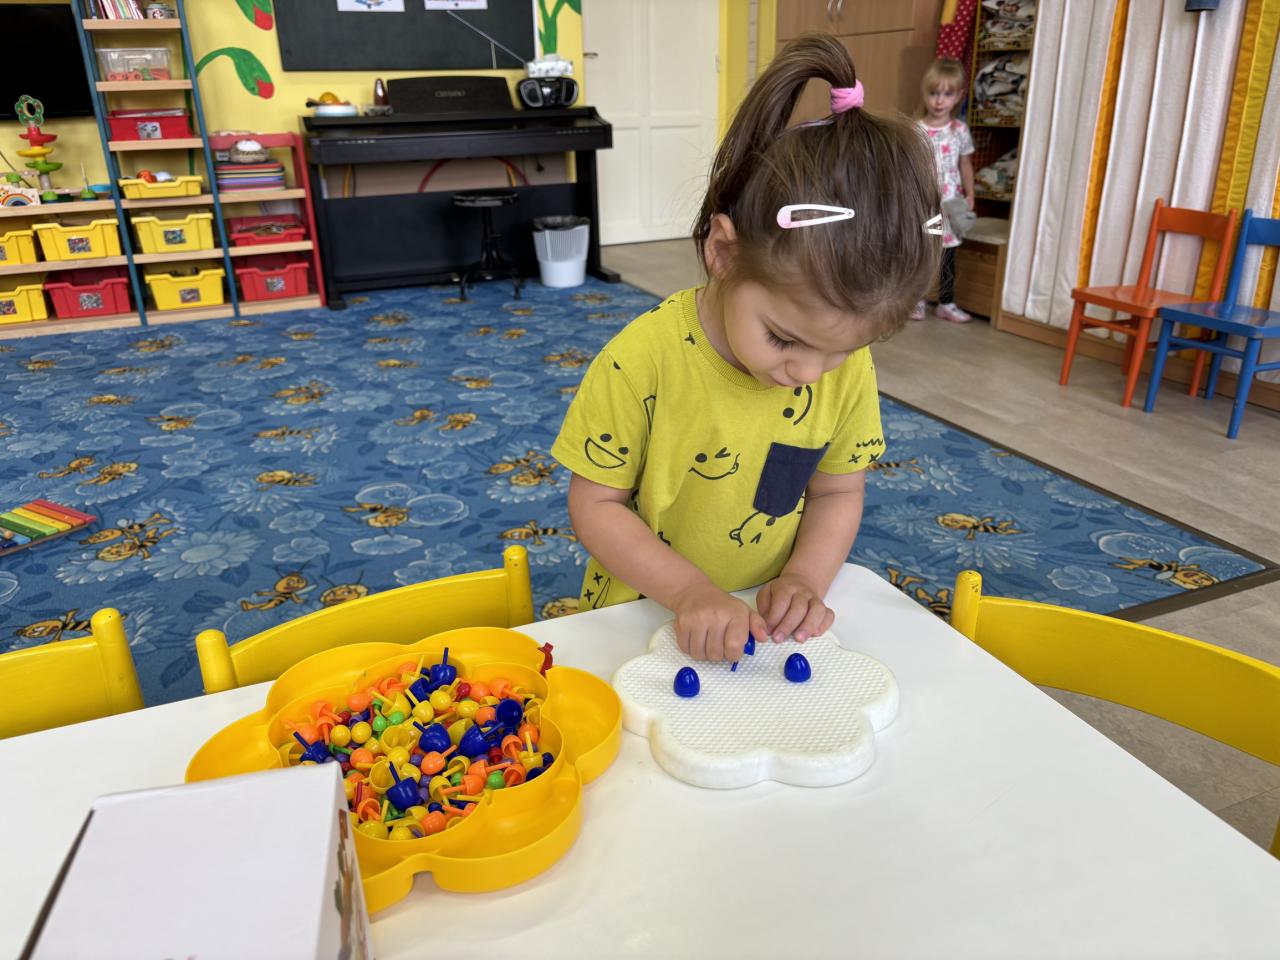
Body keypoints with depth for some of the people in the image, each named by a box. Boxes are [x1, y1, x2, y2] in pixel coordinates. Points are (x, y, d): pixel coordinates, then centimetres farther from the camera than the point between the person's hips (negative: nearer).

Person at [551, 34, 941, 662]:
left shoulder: (848, 368, -9)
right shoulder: (642, 360, -21)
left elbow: (837, 493, 3)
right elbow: (595, 504, -13)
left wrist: (805, 578, -13)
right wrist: (691, 593, -23)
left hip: (767, 624, 3)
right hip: (648, 620, -2)